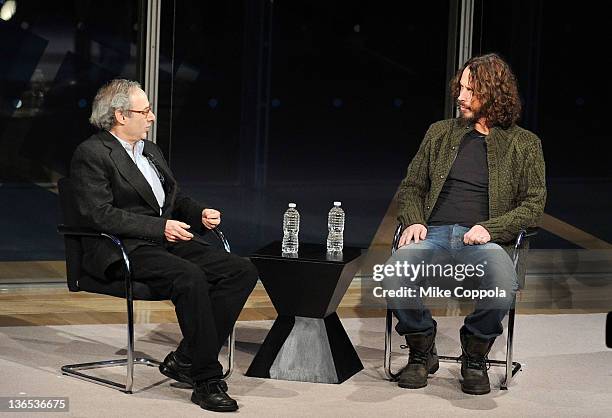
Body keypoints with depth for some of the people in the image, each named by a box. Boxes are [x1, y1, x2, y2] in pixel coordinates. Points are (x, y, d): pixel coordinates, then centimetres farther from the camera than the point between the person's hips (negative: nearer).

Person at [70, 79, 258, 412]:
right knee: (190, 277, -35)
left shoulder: (150, 151, 22)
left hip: (167, 242, 8)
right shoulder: (91, 154, -5)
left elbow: (177, 199, 29)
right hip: (122, 250, -8)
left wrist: (200, 213, 5)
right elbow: (99, 214, -16)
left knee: (242, 271, -12)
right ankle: (207, 379, -24)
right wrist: (160, 227, -20)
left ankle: (185, 360, -11)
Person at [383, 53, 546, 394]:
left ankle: (475, 356, -8)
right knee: (395, 275, -34)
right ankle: (422, 351, -5)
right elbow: (411, 186, 23)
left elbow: (534, 204, 6)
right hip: (434, 235, 2)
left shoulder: (524, 144, 14)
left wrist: (491, 228, -11)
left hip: (485, 241, -2)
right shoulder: (440, 132, 22)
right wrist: (414, 221, 0)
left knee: (503, 283, -39)